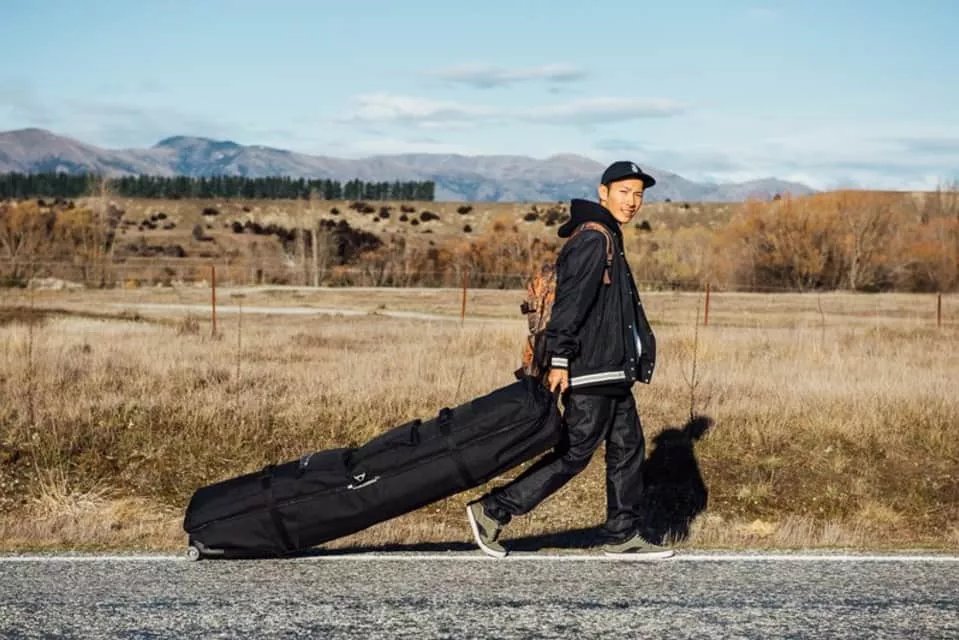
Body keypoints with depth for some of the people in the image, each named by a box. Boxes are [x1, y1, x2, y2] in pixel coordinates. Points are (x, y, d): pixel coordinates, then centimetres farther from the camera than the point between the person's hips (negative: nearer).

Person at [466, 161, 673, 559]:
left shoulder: (608, 239, 18)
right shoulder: (592, 239, -14)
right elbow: (570, 302, -21)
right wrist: (559, 360, -25)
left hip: (612, 370, 10)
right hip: (591, 372, -10)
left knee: (628, 447, 12)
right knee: (575, 452, -7)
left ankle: (623, 535, 18)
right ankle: (493, 511, -4)